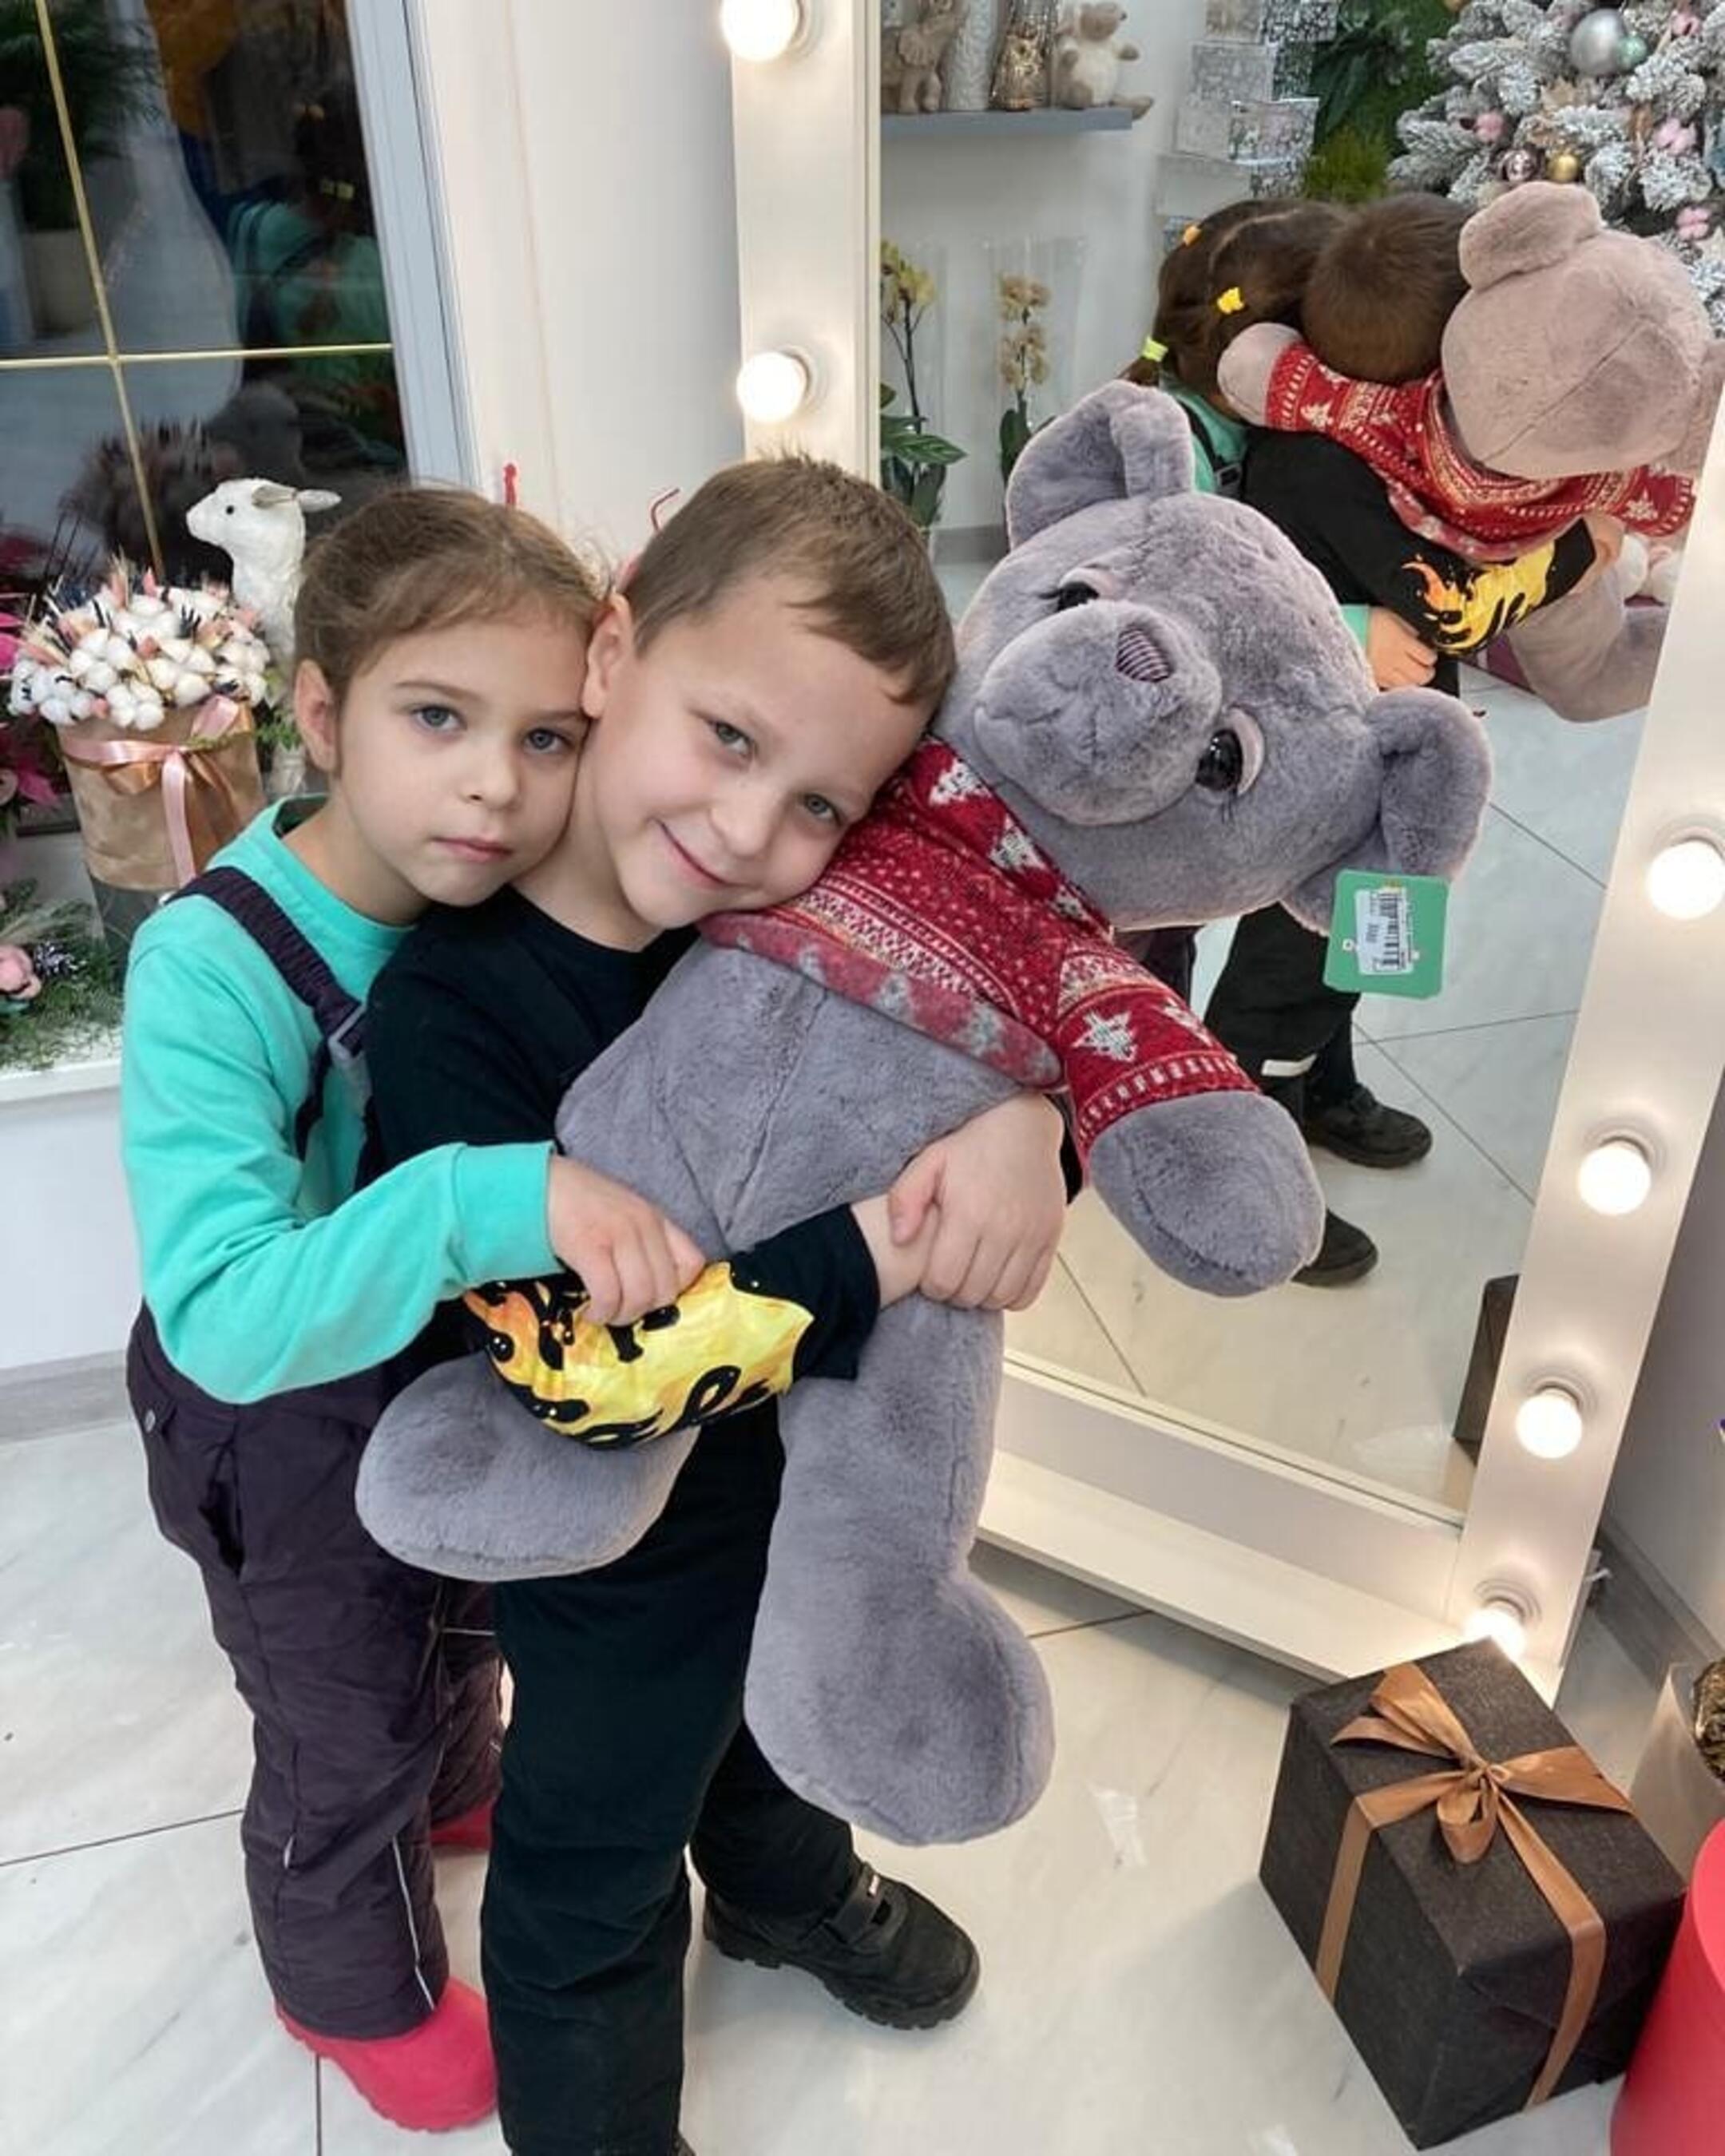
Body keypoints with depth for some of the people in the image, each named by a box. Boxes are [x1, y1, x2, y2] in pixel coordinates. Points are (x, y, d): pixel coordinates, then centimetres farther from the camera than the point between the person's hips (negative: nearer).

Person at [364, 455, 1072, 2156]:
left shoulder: (806, 906, -18)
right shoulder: (451, 1012, -32)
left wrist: (1027, 1106, -35)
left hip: (810, 1444, 6)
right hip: (621, 1539, -5)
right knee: (595, 1886, 21)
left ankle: (787, 1888, 69)